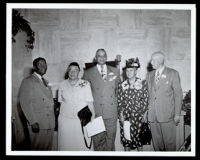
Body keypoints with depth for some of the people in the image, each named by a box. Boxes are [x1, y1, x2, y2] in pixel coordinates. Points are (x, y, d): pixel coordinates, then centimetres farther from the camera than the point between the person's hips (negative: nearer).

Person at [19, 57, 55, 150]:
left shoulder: (46, 82, 17)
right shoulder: (28, 81, -6)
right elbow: (25, 103, -12)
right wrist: (33, 122, -18)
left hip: (50, 124, 7)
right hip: (37, 124, -6)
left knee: (48, 148, 11)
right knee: (38, 149, 2)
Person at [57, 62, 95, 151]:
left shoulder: (85, 84, 0)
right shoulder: (62, 84, 7)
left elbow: (89, 102, -3)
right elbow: (61, 101, 12)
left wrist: (92, 115, -7)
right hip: (65, 119, 2)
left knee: (82, 143, -1)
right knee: (66, 143, 4)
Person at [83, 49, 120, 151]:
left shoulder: (114, 71, 11)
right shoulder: (88, 72, 3)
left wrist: (117, 102, 7)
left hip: (112, 111, 2)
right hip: (96, 111, -2)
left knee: (111, 138, 8)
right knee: (98, 139, 2)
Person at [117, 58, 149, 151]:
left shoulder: (142, 84, 0)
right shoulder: (122, 85, 4)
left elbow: (145, 100, 0)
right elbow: (119, 102, 5)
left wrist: (143, 114, -6)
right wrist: (121, 115, -2)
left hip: (138, 116, -1)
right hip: (125, 117, 1)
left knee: (139, 137, 6)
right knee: (125, 137, 7)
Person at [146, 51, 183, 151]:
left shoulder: (173, 73, -1)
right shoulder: (149, 75, 13)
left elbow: (178, 95, -2)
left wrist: (177, 114, -5)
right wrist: (146, 111, 8)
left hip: (167, 115, -4)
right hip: (152, 115, 4)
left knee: (169, 142, 2)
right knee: (157, 142, 10)